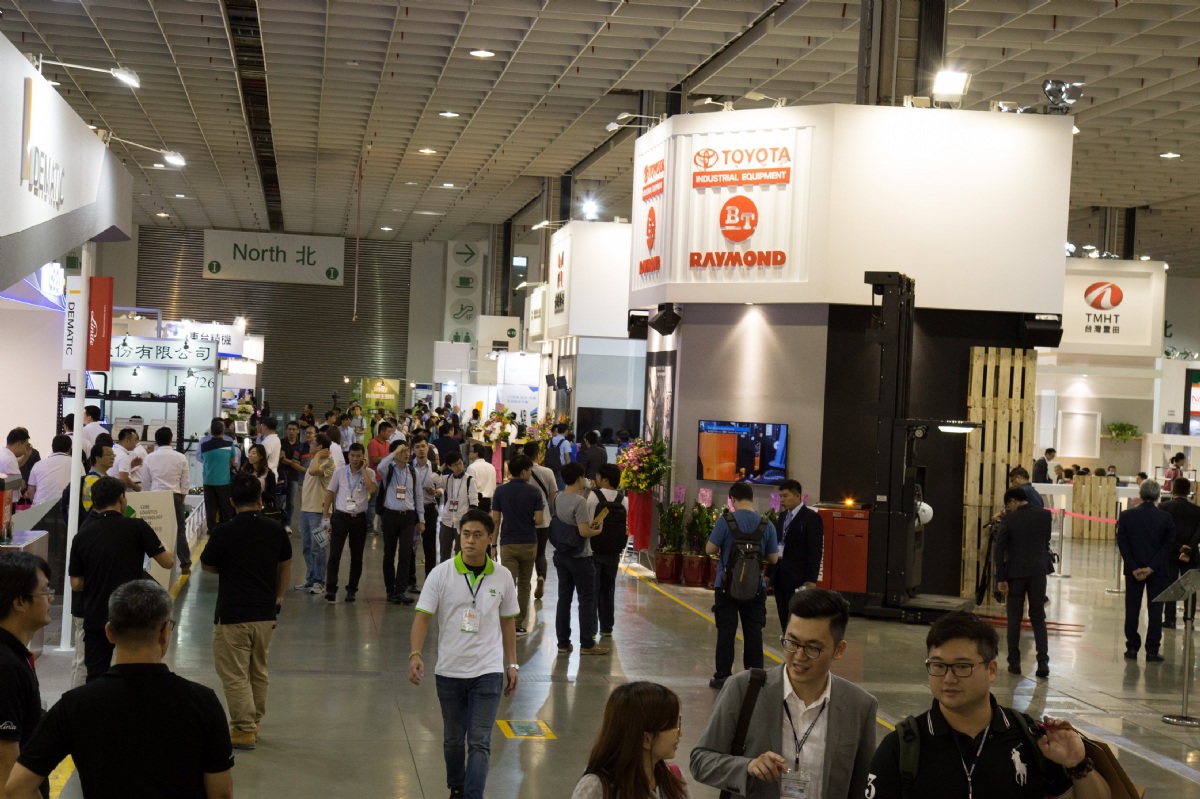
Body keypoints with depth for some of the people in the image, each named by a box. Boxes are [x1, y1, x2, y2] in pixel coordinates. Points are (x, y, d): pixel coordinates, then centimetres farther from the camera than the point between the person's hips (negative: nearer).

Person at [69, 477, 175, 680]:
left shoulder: (82, 536, 1)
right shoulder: (136, 527, -8)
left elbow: (76, 584, 4)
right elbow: (168, 562, -3)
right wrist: (165, 549, 19)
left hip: (95, 618, 2)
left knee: (95, 676, 7)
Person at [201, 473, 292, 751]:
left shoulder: (224, 532, -14)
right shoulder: (276, 530, -1)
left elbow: (206, 566, 1)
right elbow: (285, 566, 12)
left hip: (232, 614, -5)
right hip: (265, 613, 5)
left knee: (234, 675, 2)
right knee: (258, 671, 18)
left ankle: (244, 730, 2)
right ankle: (254, 723, 27)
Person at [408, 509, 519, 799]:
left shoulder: (503, 577, -1)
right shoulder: (440, 574, -7)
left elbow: (508, 622, 10)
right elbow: (423, 617, -9)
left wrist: (512, 664, 9)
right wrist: (415, 654, -23)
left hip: (488, 672, 0)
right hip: (449, 671, 0)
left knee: (480, 742, -8)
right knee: (452, 739, 15)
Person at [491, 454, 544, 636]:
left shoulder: (501, 491, -2)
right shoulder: (534, 492, -5)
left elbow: (495, 519, -2)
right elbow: (538, 520, -7)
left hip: (508, 543, 0)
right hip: (529, 543, 1)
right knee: (524, 585, 14)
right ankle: (520, 624, 20)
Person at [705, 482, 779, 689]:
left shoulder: (725, 520, -10)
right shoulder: (766, 525, -2)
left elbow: (710, 549, -9)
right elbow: (773, 558, 2)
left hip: (728, 586, -2)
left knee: (726, 632, 4)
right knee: (753, 633, 8)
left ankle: (723, 676, 7)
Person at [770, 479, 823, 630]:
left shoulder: (811, 517, -7)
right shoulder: (783, 516, 15)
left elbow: (815, 550, -12)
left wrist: (811, 580, -16)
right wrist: (770, 572, 15)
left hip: (797, 578, -7)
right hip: (780, 576, 7)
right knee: (785, 621, 9)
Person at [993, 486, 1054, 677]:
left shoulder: (1009, 519, -8)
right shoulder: (1044, 515, 0)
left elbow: (999, 550, -10)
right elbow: (1046, 542, 12)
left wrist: (1000, 578, -7)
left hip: (1015, 573, -2)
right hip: (1038, 571, 2)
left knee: (1014, 619, 9)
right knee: (1038, 618, 9)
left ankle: (1014, 662, 10)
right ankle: (1043, 662, 0)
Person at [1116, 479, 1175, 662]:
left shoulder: (1126, 516, -3)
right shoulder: (1166, 518, -5)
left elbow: (1122, 544, -5)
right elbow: (1168, 546, -8)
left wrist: (1133, 568, -5)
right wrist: (1151, 568, -9)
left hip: (1133, 570, 1)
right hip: (1157, 571, -1)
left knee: (1132, 609, 9)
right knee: (1155, 610, 4)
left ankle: (1132, 648, 11)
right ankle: (1152, 651, 3)